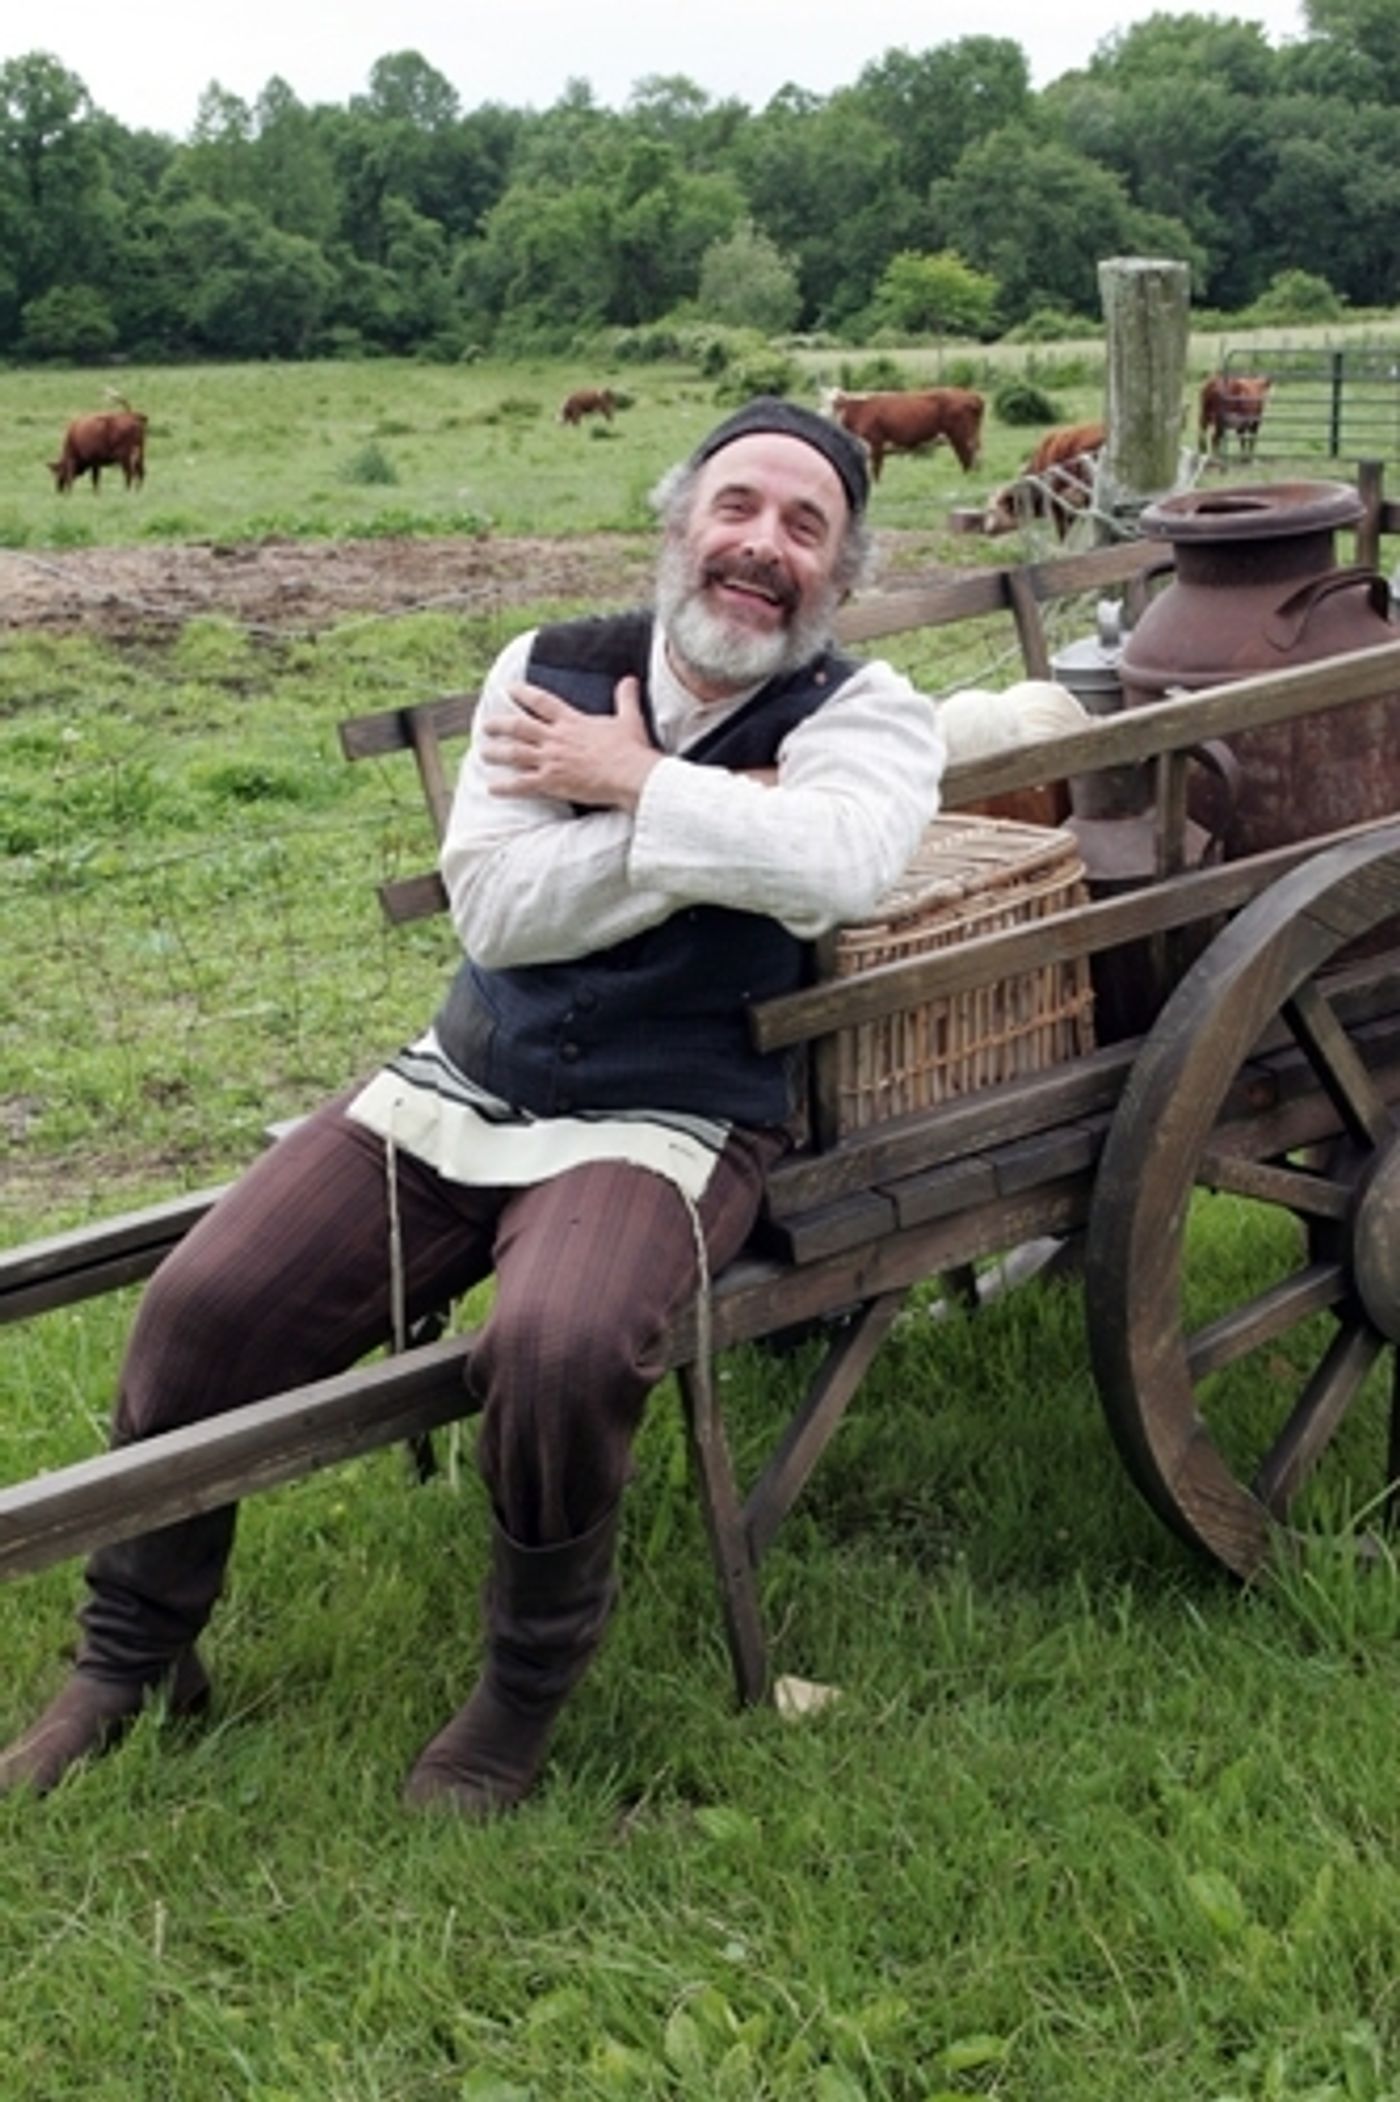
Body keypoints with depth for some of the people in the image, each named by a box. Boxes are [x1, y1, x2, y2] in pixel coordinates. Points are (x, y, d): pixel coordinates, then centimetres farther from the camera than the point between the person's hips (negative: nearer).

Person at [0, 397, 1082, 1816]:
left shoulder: (865, 716, -2)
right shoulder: (550, 671, 5)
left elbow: (839, 862, -27)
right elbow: (491, 904, -8)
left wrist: (634, 780, -17)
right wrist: (712, 822, -13)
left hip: (667, 1127, -4)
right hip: (458, 1088, 4)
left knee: (559, 1352, -34)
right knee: (202, 1307, -10)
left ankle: (527, 1686, -4)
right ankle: (130, 1655, 15)